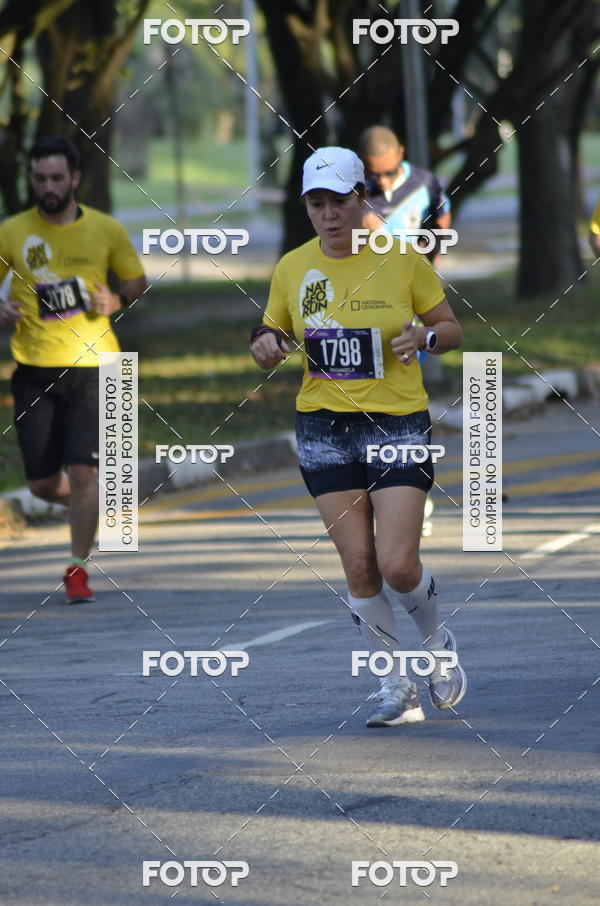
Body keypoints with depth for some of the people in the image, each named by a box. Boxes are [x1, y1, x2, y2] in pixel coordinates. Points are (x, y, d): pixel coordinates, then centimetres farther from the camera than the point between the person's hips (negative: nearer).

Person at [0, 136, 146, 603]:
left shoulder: (106, 230, 1)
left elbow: (138, 281, 13)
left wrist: (116, 301, -9)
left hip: (92, 366, -1)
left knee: (84, 469, -12)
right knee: (42, 483, 3)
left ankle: (78, 570, 0)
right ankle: (85, 504, 38)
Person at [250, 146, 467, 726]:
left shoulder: (403, 258, -4)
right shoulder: (292, 269, 2)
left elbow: (451, 329, 5)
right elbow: (269, 336, 14)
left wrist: (423, 336, -17)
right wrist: (266, 347, -10)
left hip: (400, 423, -2)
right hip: (324, 427, 2)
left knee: (397, 565, -11)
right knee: (359, 566, -3)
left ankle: (436, 642, 20)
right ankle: (394, 687, 11)